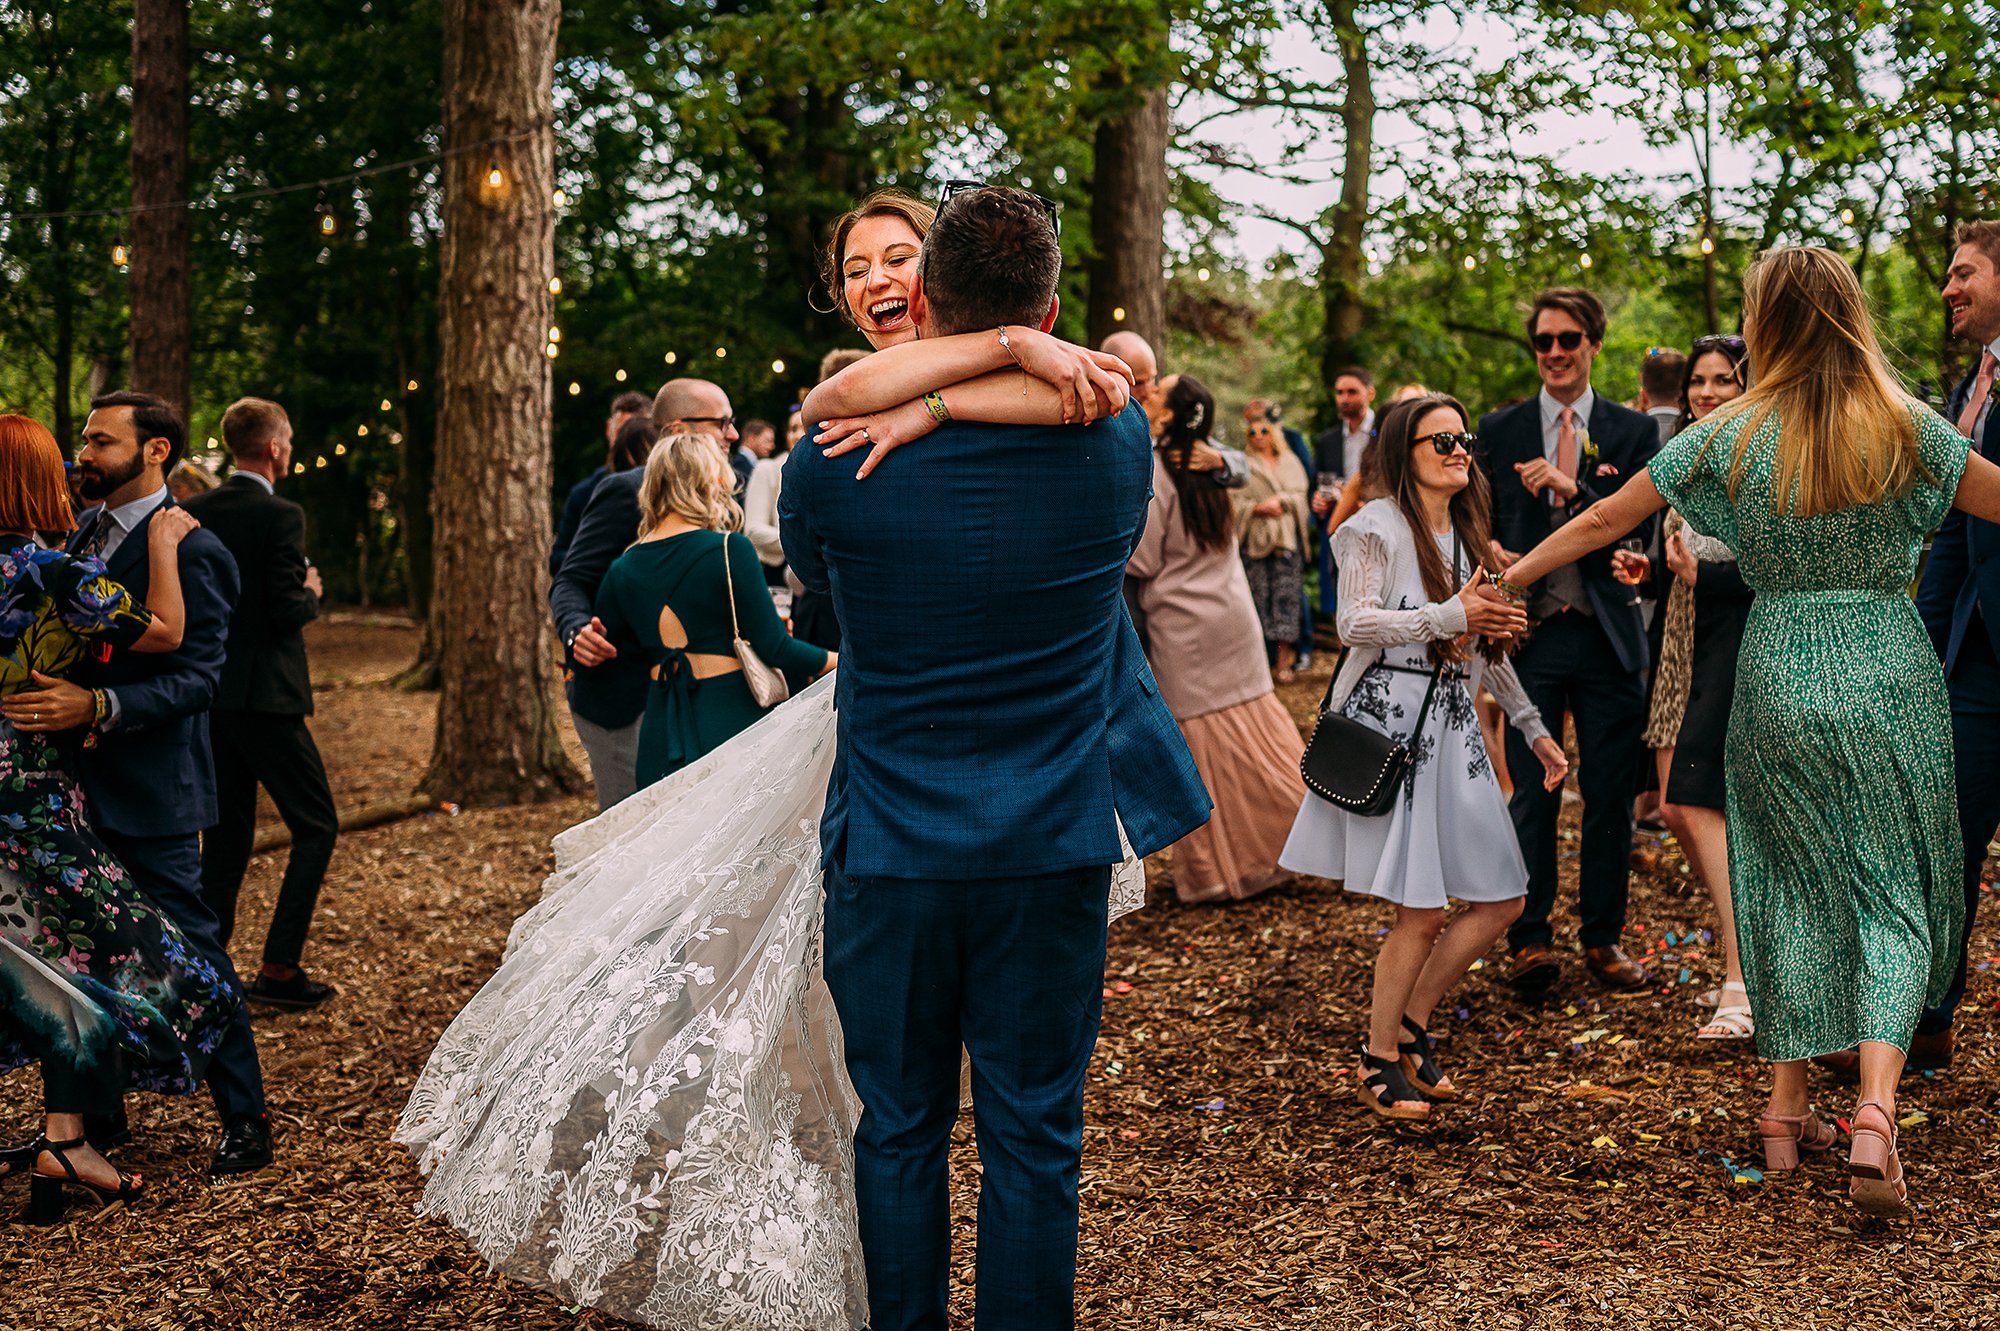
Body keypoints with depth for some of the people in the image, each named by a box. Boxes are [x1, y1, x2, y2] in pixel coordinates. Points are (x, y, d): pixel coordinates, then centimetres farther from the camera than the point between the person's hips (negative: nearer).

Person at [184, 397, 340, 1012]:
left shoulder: (195, 513, 6)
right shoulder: (281, 516, -13)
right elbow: (288, 613, -17)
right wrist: (310, 592, 3)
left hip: (209, 697, 7)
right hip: (265, 695, -7)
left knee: (226, 835, 14)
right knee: (316, 826, 4)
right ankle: (279, 968, -2)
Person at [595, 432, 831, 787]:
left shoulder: (621, 570, 4)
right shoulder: (730, 550, -9)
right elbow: (775, 648, -9)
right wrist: (840, 661, 6)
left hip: (659, 742, 4)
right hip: (731, 728, -4)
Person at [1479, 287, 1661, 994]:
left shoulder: (1633, 432, 6)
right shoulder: (1499, 430, 8)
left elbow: (1640, 523, -5)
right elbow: (1481, 526, 8)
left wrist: (1573, 487, -19)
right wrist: (1490, 556, -14)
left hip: (1609, 637, 1)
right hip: (1531, 636, 0)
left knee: (1611, 795, 6)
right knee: (1532, 794, -2)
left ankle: (1603, 936, 17)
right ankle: (1530, 938, 6)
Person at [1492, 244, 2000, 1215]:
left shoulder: (1731, 437, -3)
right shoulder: (1905, 429, -5)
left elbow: (1603, 521, 3)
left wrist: (1505, 579, 14)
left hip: (1777, 679, 1)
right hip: (1890, 679, -1)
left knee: (1794, 887, 15)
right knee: (1894, 891, 5)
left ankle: (1786, 1108, 19)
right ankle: (1875, 1112, -12)